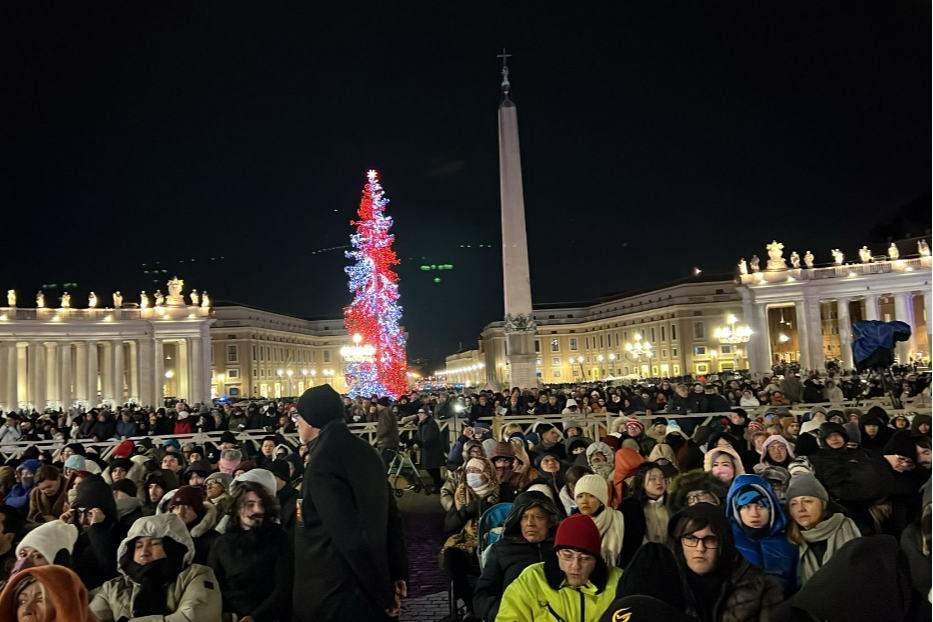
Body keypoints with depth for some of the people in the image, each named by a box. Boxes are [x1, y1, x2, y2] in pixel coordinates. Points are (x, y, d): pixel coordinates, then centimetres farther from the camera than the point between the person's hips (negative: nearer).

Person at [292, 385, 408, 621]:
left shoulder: (322, 461, -20)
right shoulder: (364, 450, 5)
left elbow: (350, 536, -24)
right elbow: (392, 516, 7)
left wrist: (383, 592, -15)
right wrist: (398, 574, 9)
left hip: (337, 590, -8)